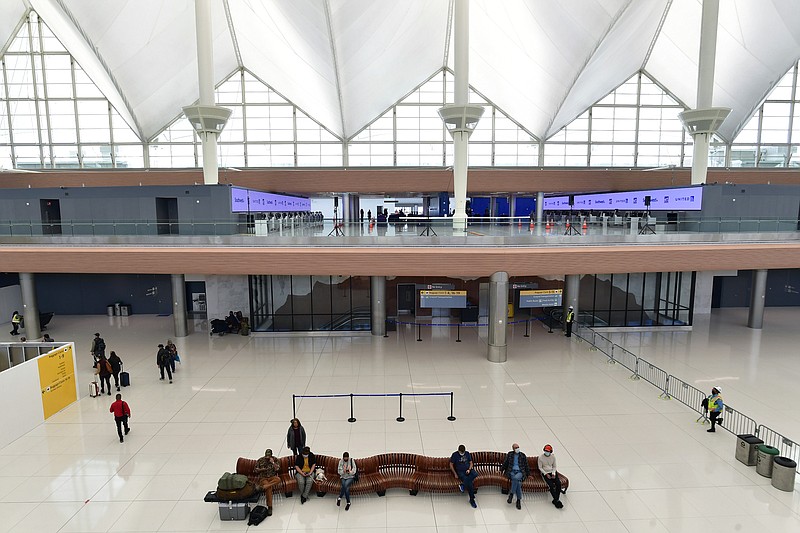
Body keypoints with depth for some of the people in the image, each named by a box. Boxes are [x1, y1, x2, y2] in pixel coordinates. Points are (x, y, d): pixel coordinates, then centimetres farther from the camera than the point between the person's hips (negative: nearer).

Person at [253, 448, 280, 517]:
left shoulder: (275, 459, 4)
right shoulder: (260, 460, 6)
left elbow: (278, 469, -5)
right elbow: (255, 470, 8)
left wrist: (273, 462, -15)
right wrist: (262, 469, -9)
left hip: (272, 477, 1)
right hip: (262, 478, -1)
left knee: (278, 479, -35)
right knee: (269, 487, -33)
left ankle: (263, 486, -35)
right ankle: (269, 507, -30)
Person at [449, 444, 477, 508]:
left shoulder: (467, 453, 9)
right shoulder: (455, 455, -2)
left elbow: (471, 463, 14)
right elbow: (451, 465, 1)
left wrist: (469, 469, -6)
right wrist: (455, 474, -8)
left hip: (468, 470, 4)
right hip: (460, 471, -4)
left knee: (475, 474, -32)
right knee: (469, 482, -31)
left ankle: (463, 485, -26)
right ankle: (472, 499, -23)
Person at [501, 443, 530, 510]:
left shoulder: (523, 455, 15)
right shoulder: (509, 454, 14)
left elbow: (526, 466, 19)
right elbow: (505, 463, 18)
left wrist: (528, 474, 14)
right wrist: (501, 470, 10)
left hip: (520, 472, 0)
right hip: (511, 471, 0)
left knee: (516, 478, -37)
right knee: (518, 482, -32)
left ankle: (511, 494, -25)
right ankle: (519, 500, -22)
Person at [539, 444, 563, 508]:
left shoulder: (553, 457, 5)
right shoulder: (541, 457, -5)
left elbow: (554, 466, 11)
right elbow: (540, 467, -2)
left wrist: (553, 473, -6)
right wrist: (546, 474, -13)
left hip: (552, 472, 3)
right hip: (545, 473, -3)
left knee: (558, 483, -22)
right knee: (551, 485, -26)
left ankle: (555, 500, -13)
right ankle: (556, 500, -18)